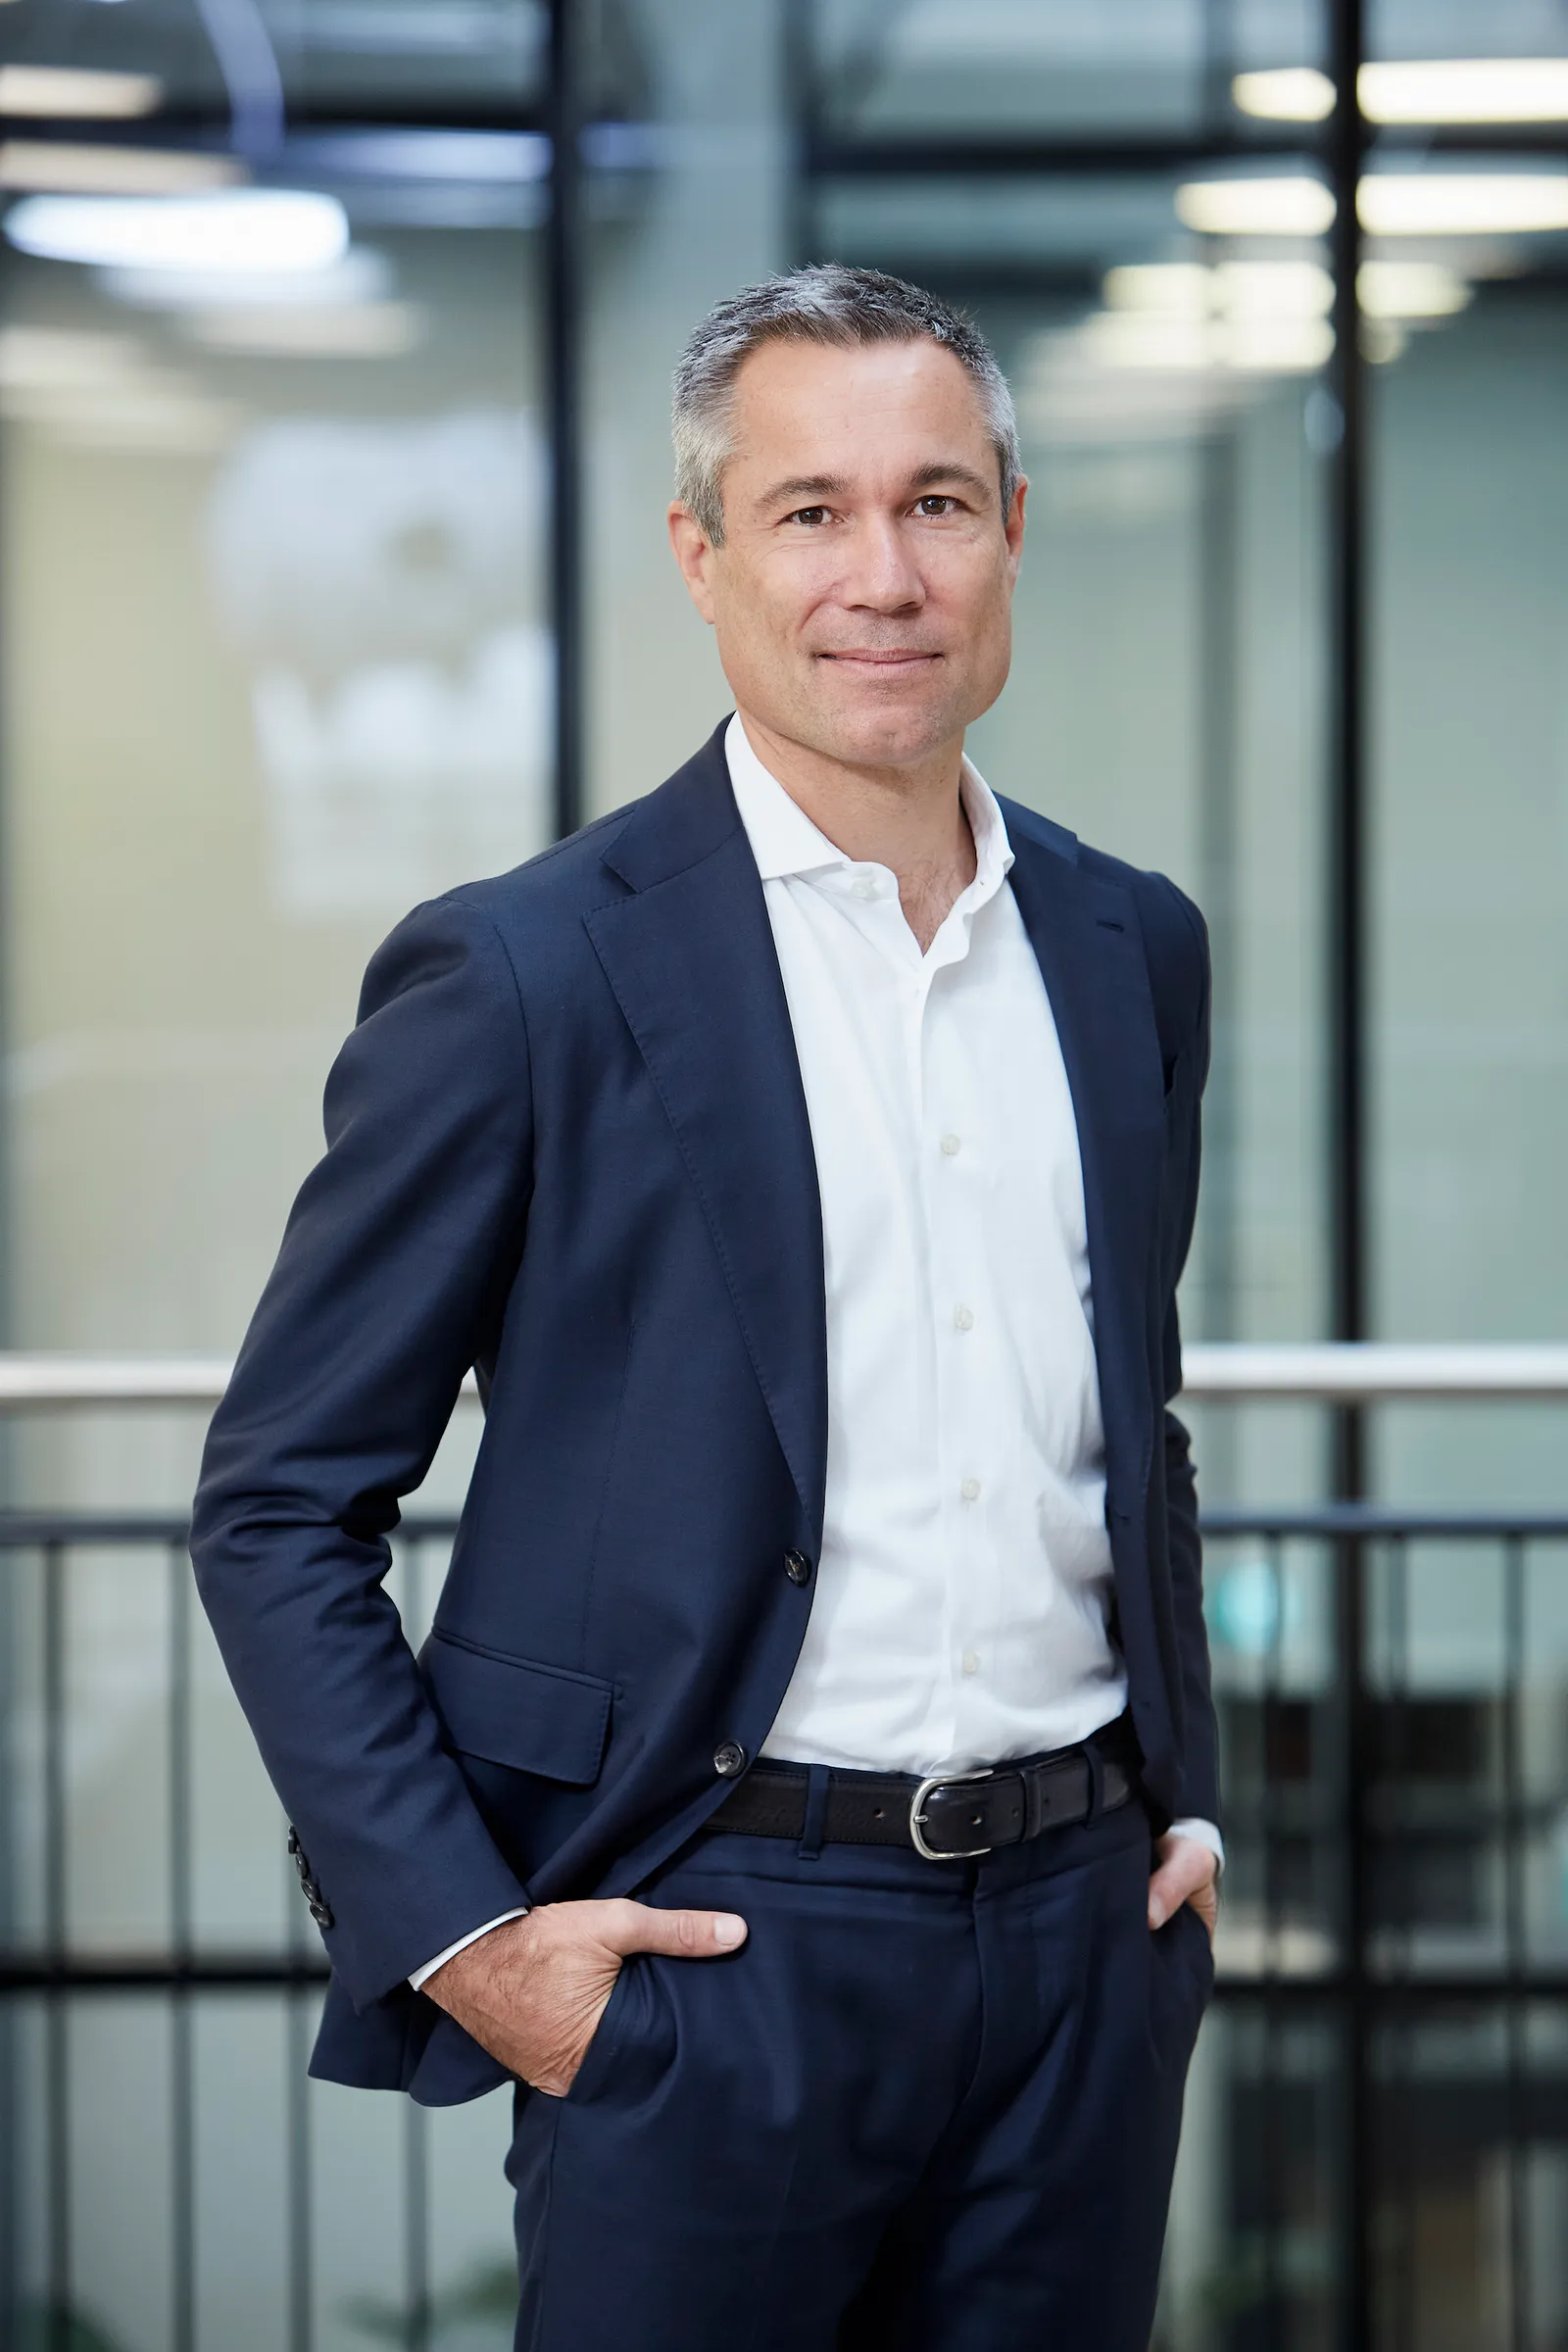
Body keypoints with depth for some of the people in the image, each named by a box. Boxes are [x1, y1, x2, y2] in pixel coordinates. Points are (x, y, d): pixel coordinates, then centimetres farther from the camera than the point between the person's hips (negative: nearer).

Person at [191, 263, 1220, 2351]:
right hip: (711, 1952, -5)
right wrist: (452, 1929, -11)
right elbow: (279, 1508, -5)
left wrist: (1184, 1800, 13)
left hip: (1085, 1942, 5)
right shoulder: (523, 977, -7)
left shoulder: (1134, 949, 10)